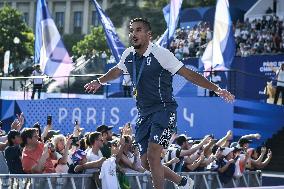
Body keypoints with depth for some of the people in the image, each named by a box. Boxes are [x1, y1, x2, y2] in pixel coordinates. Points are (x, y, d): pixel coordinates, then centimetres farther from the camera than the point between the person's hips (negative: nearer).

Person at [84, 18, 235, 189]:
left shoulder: (161, 54, -13)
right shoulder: (128, 55, 6)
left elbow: (188, 74, -13)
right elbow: (117, 71, 28)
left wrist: (217, 89, -19)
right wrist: (99, 81, 18)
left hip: (164, 110, -7)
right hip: (144, 114, 7)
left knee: (153, 155, -21)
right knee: (146, 162, 8)